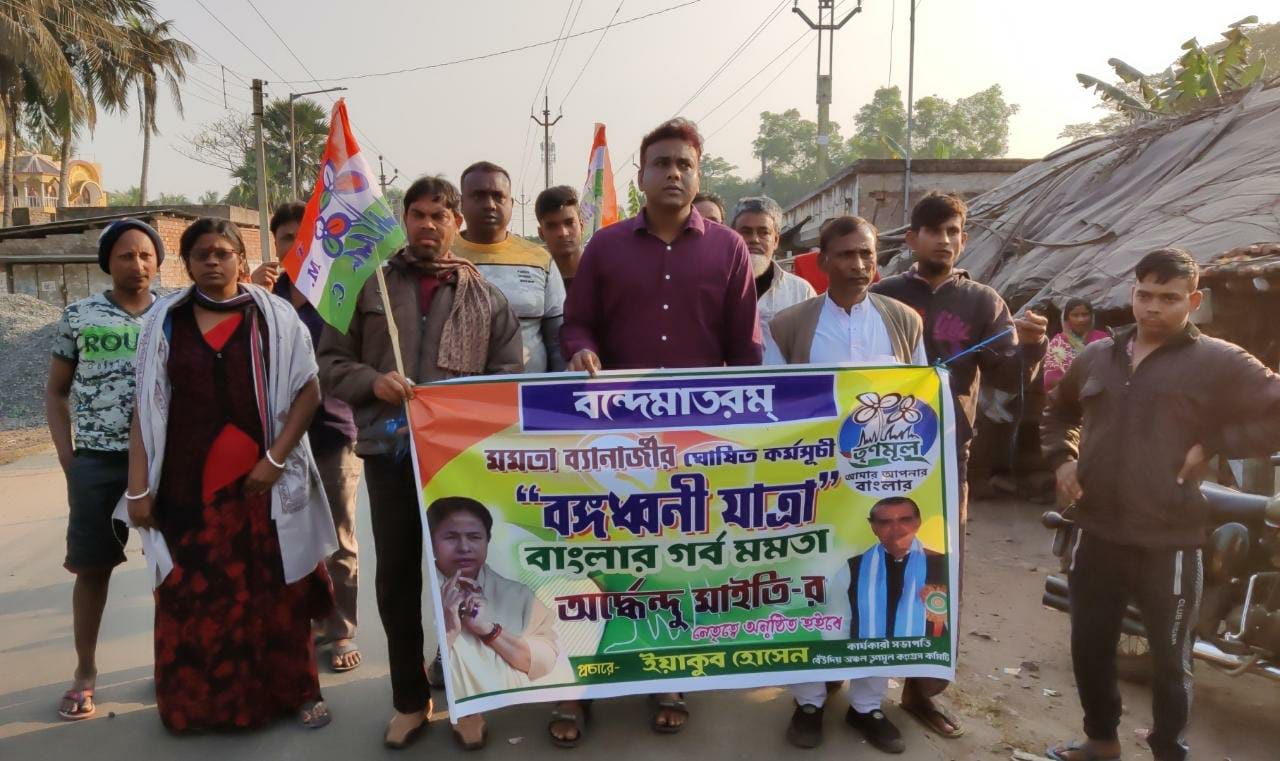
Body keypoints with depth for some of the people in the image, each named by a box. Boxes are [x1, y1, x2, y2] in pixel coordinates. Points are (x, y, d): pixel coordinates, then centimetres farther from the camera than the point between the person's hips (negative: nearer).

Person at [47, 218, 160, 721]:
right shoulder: (79, 316, 4)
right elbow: (55, 391, 10)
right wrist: (67, 457, 1)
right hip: (97, 461, 0)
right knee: (92, 567, 6)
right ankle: (85, 673, 21)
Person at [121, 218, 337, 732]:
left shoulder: (274, 317, 1)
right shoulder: (165, 320, 6)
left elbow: (308, 391, -1)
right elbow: (147, 408, 5)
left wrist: (275, 459, -10)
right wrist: (138, 487, 0)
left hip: (260, 482, -1)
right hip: (187, 485, 2)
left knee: (276, 592, 5)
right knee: (192, 597, 6)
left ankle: (296, 690, 20)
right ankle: (198, 700, 23)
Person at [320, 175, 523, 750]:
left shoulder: (486, 297, 5)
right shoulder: (371, 286, 6)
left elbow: (509, 377, 4)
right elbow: (331, 360, 6)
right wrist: (373, 381, -13)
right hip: (388, 452, 1)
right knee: (396, 579, 9)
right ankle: (409, 699, 26)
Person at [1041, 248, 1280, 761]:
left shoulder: (1219, 363, -7)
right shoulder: (1096, 356, 8)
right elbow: (1058, 412, 23)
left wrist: (1213, 445, -16)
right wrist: (1062, 459, 8)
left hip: (1169, 542, -4)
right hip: (1098, 535, 5)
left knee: (1169, 661, 13)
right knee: (1089, 646, 16)